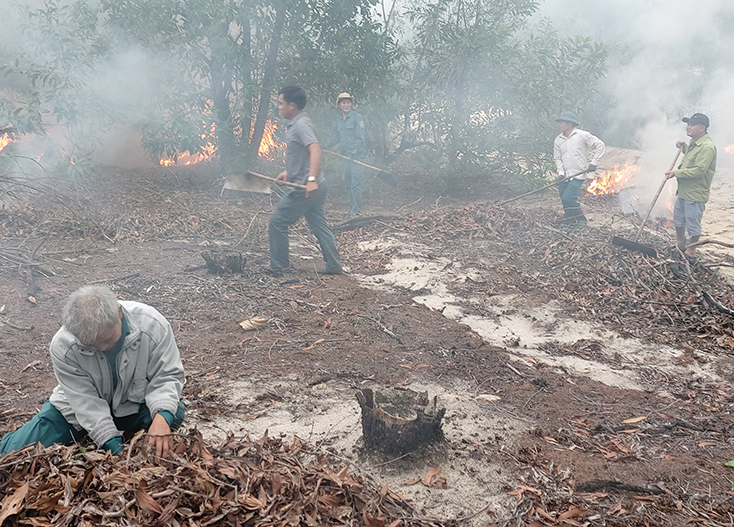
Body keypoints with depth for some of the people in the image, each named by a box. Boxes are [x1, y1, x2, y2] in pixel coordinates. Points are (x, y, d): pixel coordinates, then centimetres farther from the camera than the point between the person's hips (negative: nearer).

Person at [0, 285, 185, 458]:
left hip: (134, 403, 1)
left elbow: (167, 376, -21)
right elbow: (86, 402, -26)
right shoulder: (62, 345, -28)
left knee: (175, 414, -28)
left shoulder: (152, 325, -29)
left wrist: (162, 416, -41)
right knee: (15, 452, -13)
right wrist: (113, 445, -34)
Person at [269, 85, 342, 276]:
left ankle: (278, 266, 9)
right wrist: (287, 172, 25)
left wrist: (312, 179, -40)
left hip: (304, 188, -10)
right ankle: (334, 266, 17)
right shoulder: (296, 124, 13)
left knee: (277, 222, 1)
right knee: (319, 225, 13)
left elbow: (315, 150, -31)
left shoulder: (301, 125, -17)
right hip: (311, 188, 10)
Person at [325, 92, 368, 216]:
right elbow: (337, 137, 26)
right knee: (348, 184, 10)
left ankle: (356, 211, -9)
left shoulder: (357, 118, -6)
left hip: (357, 156, -7)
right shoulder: (339, 120, 14)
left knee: (356, 184, -12)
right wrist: (325, 148, 28)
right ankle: (352, 208, 18)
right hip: (346, 156, 7)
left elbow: (361, 139, -11)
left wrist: (353, 152, -22)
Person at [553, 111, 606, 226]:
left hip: (578, 174, -5)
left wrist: (593, 163, -5)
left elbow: (600, 145, -1)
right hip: (565, 176, 5)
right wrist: (561, 173, -3)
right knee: (564, 199, 4)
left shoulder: (582, 135, -5)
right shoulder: (558, 140, 8)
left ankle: (580, 220, 3)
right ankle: (570, 219, 23)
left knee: (568, 197, -15)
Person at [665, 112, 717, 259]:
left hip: (695, 194, -10)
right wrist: (684, 148, 12)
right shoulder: (694, 142, 8)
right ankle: (680, 243, 43)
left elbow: (698, 170, -29)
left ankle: (691, 251, 18)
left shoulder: (707, 147, -23)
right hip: (683, 191, 10)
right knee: (678, 218, 24)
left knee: (693, 225, 3)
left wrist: (676, 173, -23)